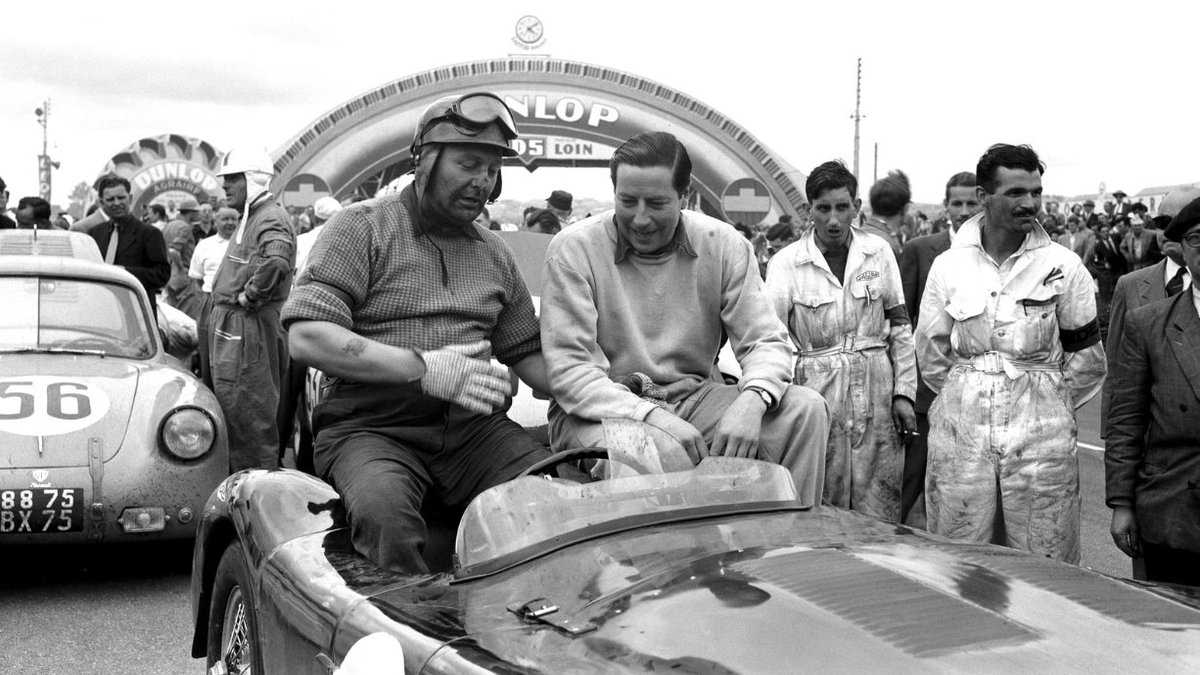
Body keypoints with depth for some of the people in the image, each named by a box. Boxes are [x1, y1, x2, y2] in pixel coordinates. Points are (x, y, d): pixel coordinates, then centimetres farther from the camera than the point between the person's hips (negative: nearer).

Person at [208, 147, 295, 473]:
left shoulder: (270, 218, -15)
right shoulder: (251, 217, 18)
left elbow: (276, 261, -36)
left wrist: (248, 295, -24)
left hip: (249, 327, -11)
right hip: (231, 325, 11)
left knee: (247, 412, -7)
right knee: (234, 409, 16)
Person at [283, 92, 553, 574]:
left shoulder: (494, 253, 21)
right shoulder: (363, 227, 2)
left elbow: (527, 353, 25)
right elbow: (306, 337, -10)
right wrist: (421, 368, -18)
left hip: (474, 428, 5)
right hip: (370, 427, -4)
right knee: (385, 515, -37)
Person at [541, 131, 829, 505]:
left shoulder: (724, 245, -1)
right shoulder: (573, 249, -10)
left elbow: (766, 342, -1)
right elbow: (567, 371, -15)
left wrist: (751, 399, -26)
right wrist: (652, 416, -30)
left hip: (693, 398, 4)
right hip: (602, 410, -4)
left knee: (806, 409, -17)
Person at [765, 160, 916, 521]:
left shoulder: (879, 252, 6)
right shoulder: (786, 263, -2)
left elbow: (900, 327, 10)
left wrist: (904, 392, 5)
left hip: (876, 392, 2)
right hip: (817, 394, -2)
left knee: (880, 517, 3)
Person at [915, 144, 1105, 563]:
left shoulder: (1063, 266, 0)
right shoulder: (948, 266, 3)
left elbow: (1087, 358, 8)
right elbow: (930, 355, 11)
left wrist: (1049, 406, 10)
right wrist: (966, 399, 12)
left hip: (1040, 435, -1)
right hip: (961, 433, 1)